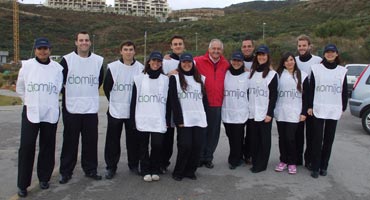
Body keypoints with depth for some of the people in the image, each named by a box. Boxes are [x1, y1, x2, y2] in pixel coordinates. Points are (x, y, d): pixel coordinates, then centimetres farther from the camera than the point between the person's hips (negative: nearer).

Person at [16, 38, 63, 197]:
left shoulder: (57, 68, -1)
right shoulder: (27, 65, -2)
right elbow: (20, 88, 10)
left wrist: (48, 101, 11)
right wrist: (30, 102, 10)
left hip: (51, 113, 1)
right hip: (30, 112, -1)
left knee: (47, 147, 9)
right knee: (26, 147, -4)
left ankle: (44, 178, 25)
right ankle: (22, 184, 7)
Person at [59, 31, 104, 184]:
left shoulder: (98, 60, 4)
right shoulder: (67, 59, -3)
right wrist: (69, 95, 9)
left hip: (91, 108, 2)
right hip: (71, 108, -2)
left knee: (91, 141, 7)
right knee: (70, 141, 4)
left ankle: (90, 169, 20)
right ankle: (66, 172, 15)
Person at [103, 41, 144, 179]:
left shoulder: (141, 68, 0)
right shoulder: (113, 67, -2)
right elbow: (106, 87, 6)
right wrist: (114, 101, 10)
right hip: (115, 111, 0)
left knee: (133, 139, 8)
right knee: (112, 140, 5)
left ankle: (134, 165, 23)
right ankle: (111, 167, 17)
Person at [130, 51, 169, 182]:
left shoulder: (166, 80, 7)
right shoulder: (139, 79, 5)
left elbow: (169, 101, 8)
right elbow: (134, 101, 5)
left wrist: (168, 120, 4)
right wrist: (133, 119, 0)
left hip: (159, 121, 0)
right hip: (142, 120, 0)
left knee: (157, 145, -4)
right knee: (144, 146, 6)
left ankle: (155, 170, 15)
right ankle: (145, 171, 20)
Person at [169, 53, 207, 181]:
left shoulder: (199, 79, 16)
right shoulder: (175, 78, 3)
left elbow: (204, 99, 16)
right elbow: (173, 100, -4)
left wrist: (205, 117, 8)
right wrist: (179, 119, -11)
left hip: (199, 120, 4)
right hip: (184, 120, -4)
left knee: (197, 146, 0)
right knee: (185, 145, -8)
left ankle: (190, 171, 16)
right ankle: (178, 172, 9)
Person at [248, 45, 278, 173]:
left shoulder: (272, 74, -2)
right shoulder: (251, 72, 11)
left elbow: (273, 95, -5)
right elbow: (247, 92, 12)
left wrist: (270, 113, -12)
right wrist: (246, 109, 5)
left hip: (265, 113, -4)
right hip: (251, 112, 4)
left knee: (264, 139, 2)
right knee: (253, 138, 8)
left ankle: (261, 164, 10)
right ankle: (255, 161, 19)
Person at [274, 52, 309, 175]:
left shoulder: (302, 76, 5)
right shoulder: (278, 75, 6)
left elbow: (306, 96, 4)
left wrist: (304, 112, -3)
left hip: (294, 112, -2)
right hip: (280, 112, 2)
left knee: (290, 138, -6)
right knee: (282, 137, 7)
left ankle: (292, 162, 8)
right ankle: (283, 161, 19)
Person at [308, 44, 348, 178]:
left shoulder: (342, 71, 7)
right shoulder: (316, 68, 2)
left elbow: (345, 91, 10)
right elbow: (311, 89, 2)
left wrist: (343, 107, 5)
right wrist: (310, 106, -3)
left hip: (334, 110, 2)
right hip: (318, 109, -2)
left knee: (329, 139, 8)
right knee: (317, 139, -2)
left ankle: (324, 166, 18)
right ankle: (315, 167, 5)